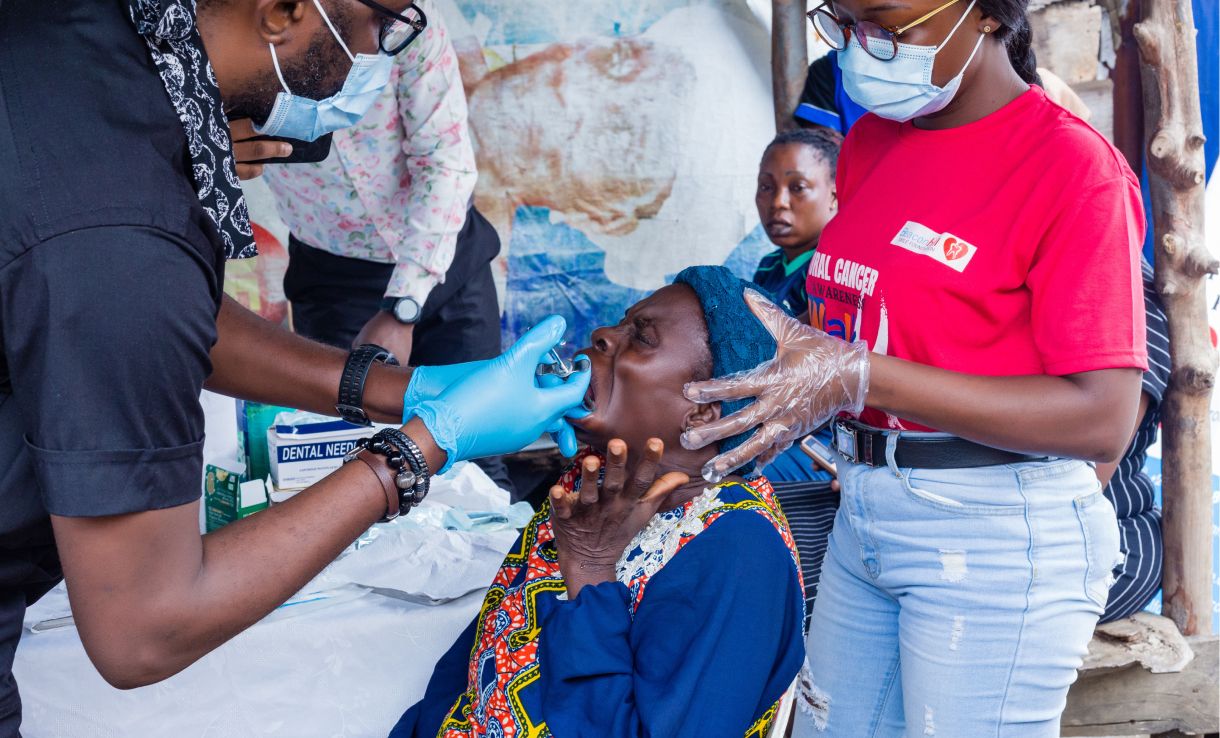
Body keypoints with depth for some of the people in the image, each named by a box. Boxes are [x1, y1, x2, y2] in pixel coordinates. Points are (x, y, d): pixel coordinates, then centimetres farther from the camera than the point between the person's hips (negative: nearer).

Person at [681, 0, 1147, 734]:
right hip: (864, 515, 7)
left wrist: (857, 376, -25)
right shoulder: (869, 142, 8)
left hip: (998, 535, -7)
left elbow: (1104, 419, -20)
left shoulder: (1073, 165, -14)